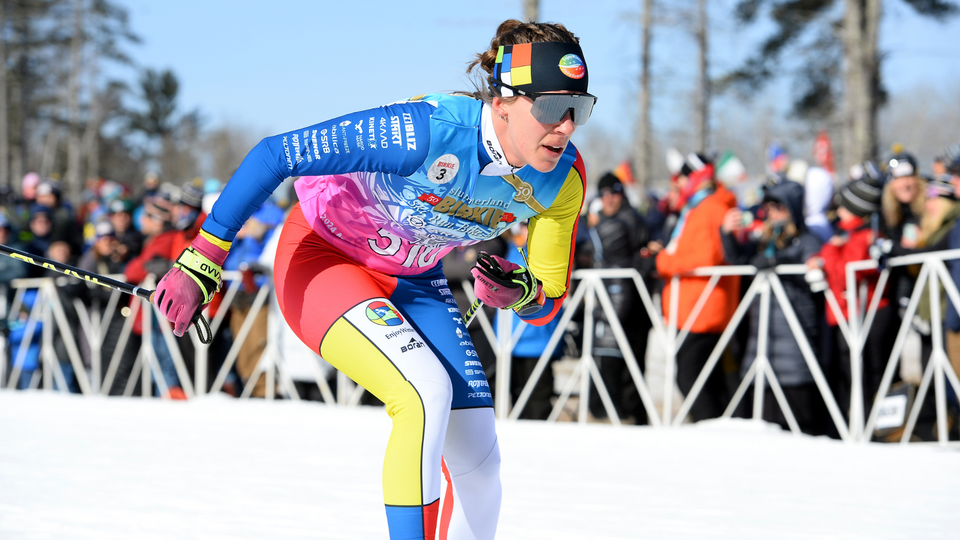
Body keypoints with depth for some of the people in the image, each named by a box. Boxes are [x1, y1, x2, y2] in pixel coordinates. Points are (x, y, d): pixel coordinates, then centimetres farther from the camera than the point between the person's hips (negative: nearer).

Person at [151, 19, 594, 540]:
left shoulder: (563, 178, -17)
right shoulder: (428, 131, -35)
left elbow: (549, 297, -5)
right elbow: (274, 154, -32)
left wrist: (519, 292, -30)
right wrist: (200, 262, -32)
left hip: (409, 278, 6)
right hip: (321, 257, -6)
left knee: (478, 459, -3)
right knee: (426, 392, -29)